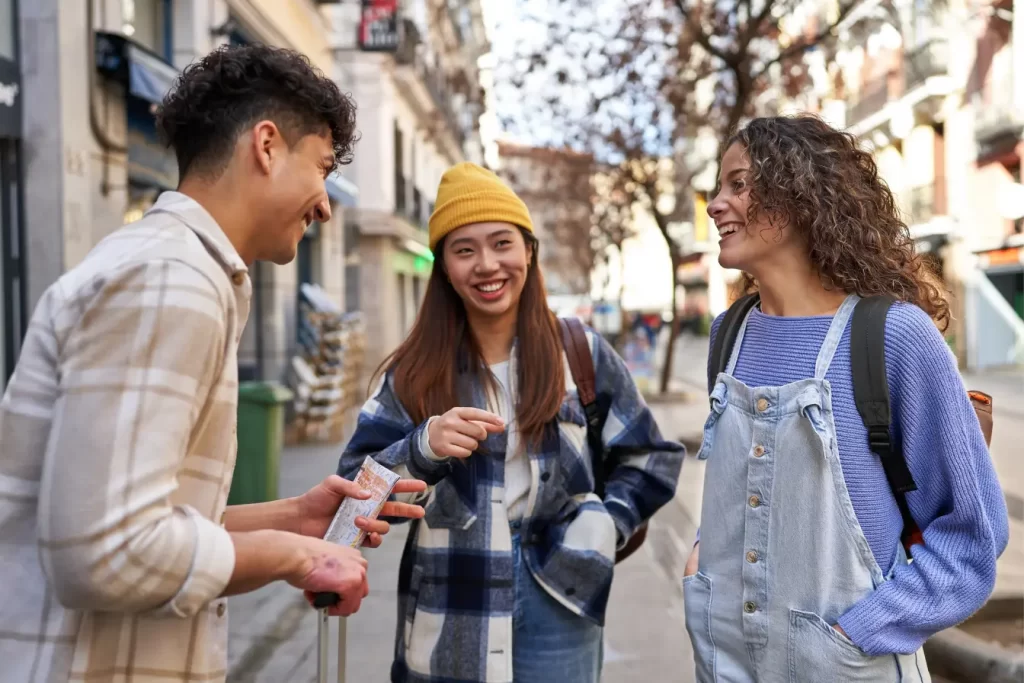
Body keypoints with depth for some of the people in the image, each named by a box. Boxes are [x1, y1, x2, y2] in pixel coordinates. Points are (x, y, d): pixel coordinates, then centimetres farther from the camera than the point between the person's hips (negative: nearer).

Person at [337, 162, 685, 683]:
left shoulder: (581, 354, 1)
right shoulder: (416, 368, 0)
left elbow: (652, 460, 10)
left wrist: (600, 528, -4)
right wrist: (423, 448, -22)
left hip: (552, 604, 0)